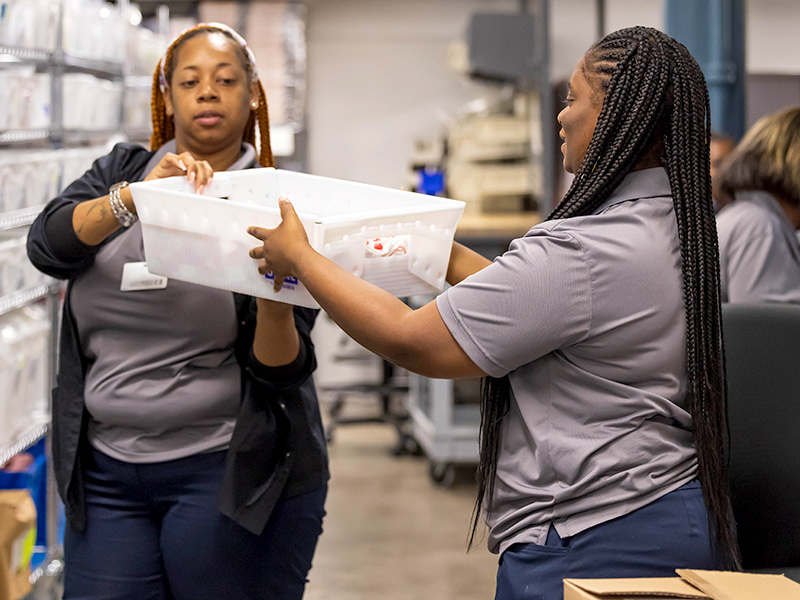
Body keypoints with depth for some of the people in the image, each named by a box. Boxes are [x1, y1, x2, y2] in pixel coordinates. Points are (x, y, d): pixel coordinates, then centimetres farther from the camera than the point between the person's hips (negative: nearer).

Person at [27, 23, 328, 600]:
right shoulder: (122, 172, 9)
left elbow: (281, 372, -6)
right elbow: (47, 245, -10)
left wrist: (274, 305, -27)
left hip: (232, 472, -2)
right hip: (106, 471, 3)